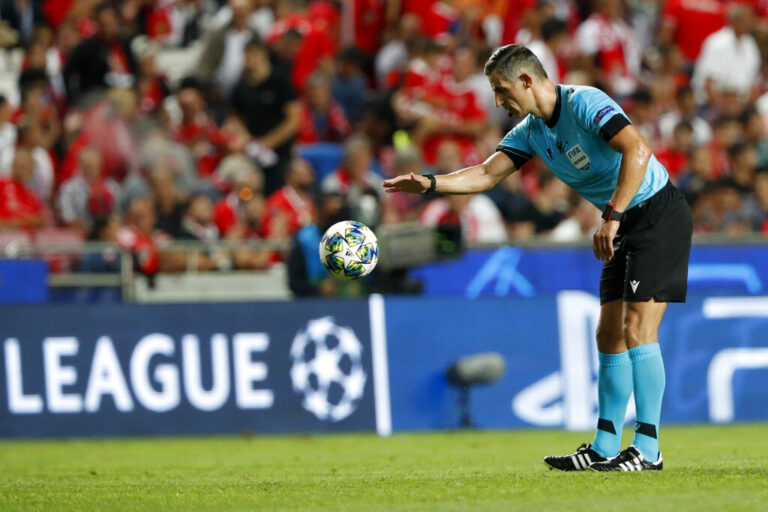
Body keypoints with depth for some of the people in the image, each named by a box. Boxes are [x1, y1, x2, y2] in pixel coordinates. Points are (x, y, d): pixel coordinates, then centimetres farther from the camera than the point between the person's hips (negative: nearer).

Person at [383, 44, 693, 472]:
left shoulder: (585, 104, -20)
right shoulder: (531, 131, 8)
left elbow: (637, 150, -32)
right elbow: (487, 174, 9)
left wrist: (612, 217, -34)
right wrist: (430, 184, -5)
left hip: (660, 215, -9)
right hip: (626, 226, 9)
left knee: (637, 328, -15)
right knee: (610, 335, 7)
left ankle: (648, 449, -14)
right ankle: (605, 448, 11)